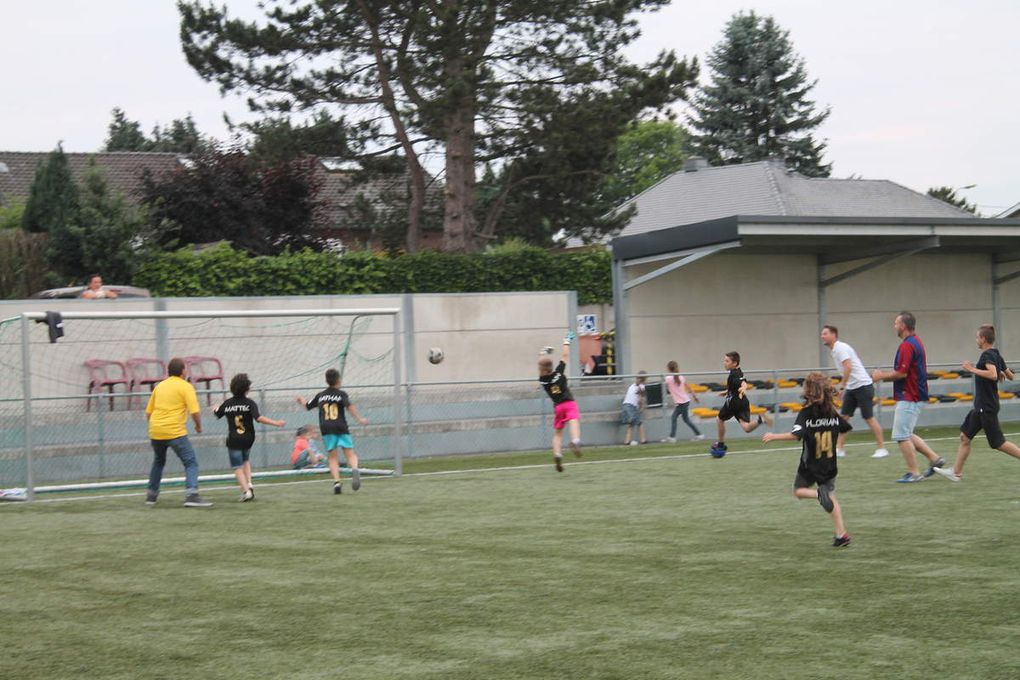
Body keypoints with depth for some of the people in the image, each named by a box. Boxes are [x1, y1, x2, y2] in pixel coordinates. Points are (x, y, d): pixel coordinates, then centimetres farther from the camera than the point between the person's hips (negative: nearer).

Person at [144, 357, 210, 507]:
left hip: (155, 432, 6)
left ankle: (151, 496, 32)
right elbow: (195, 411, -12)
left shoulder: (159, 386, 15)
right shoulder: (185, 386, -3)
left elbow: (148, 412, 19)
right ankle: (191, 495, -21)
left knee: (158, 462, 27)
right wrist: (198, 426, 6)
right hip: (175, 432, -6)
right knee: (191, 463, -3)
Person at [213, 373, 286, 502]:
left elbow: (217, 414, 16)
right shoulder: (250, 403, -10)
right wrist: (276, 423, -21)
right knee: (246, 460, 26)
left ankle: (246, 491, -12)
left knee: (237, 467, 2)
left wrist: (216, 408, 40)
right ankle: (249, 484, 8)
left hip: (233, 439, -1)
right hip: (247, 439, 1)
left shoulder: (228, 403, -2)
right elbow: (258, 418, -23)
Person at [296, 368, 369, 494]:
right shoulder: (341, 394, 3)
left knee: (332, 457, 6)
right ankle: (354, 469, -35)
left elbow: (307, 405, 28)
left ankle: (337, 482, -12)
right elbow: (349, 406, -15)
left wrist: (302, 400, 49)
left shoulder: (320, 395, 14)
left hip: (326, 429, 2)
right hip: (341, 427, -2)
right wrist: (359, 419, -15)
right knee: (350, 454, -3)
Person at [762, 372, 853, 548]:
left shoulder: (806, 413, -17)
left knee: (798, 490, 16)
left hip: (810, 466, -4)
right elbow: (846, 429, 12)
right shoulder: (832, 413, -2)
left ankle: (819, 494, -16)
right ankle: (841, 534, 5)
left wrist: (774, 436, -21)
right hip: (829, 465, 4)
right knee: (831, 497, 14)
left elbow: (795, 435, -29)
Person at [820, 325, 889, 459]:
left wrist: (842, 387, -23)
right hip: (852, 388, 9)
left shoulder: (840, 348, -15)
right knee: (843, 417, 3)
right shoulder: (835, 350, 14)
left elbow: (848, 367, -25)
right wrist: (843, 388, 18)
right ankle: (839, 449, 4)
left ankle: (882, 448, 3)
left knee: (869, 418, -5)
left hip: (863, 386, -9)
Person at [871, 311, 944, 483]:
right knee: (906, 435, 17)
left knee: (902, 436, -4)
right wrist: (885, 375, 20)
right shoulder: (917, 342, 15)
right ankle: (934, 459, 14)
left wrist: (881, 376, -8)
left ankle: (913, 473, -1)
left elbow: (901, 373, -23)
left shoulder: (907, 345, -18)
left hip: (908, 398, -10)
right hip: (917, 396, 10)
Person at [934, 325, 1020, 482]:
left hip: (986, 407, -10)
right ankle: (956, 472, 13)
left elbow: (993, 375, -33)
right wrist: (1001, 372, 37)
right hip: (982, 406, 10)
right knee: (965, 436, 10)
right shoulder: (997, 355, 11)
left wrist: (973, 369, -24)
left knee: (998, 443, -5)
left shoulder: (987, 355, -16)